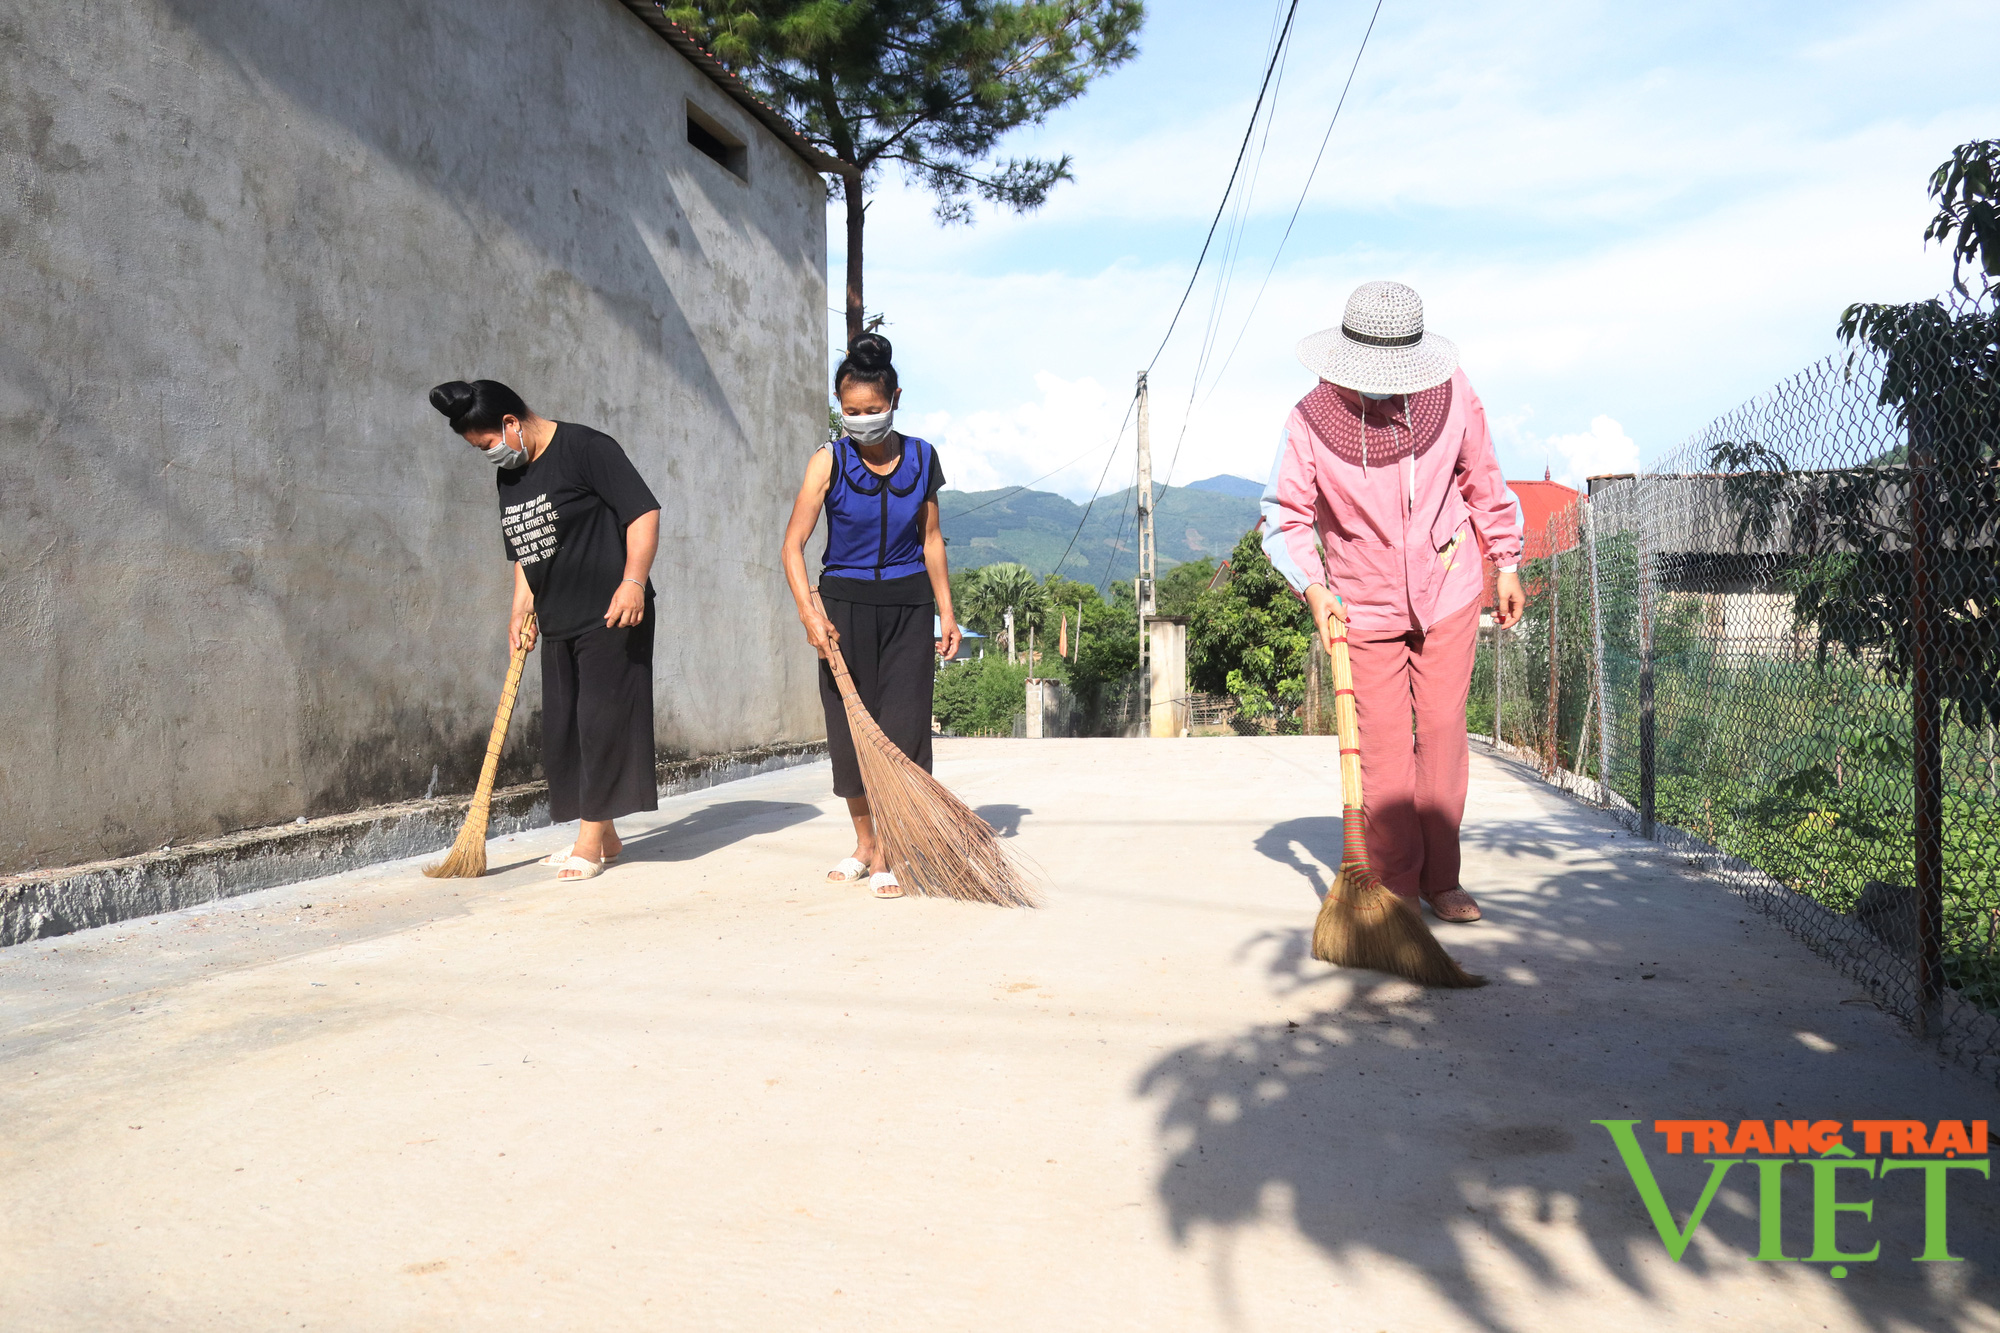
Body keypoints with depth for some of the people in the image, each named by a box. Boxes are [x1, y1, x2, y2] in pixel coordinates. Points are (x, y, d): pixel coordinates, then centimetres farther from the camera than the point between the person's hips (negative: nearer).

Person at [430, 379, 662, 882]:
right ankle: (603, 837, 20)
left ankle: (591, 841, 1)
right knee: (562, 731, 9)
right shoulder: (511, 476, 15)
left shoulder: (586, 447, -10)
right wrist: (521, 610, 13)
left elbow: (644, 510, -15)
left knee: (602, 722, -6)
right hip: (557, 625, 9)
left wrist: (633, 582, -23)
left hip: (610, 618, -9)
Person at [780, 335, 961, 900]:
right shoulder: (829, 461, -7)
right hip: (845, 604, -1)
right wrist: (808, 613, -23)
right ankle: (863, 840, 22)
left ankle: (885, 854, -1)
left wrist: (946, 612, 7)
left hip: (908, 606, 1)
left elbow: (931, 538, 10)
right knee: (849, 725, 4)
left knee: (902, 725, -6)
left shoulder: (921, 459, 0)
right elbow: (793, 545, -10)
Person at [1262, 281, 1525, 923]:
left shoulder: (1450, 393, -8)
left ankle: (1441, 879, 14)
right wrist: (1312, 587, -26)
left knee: (1442, 730, 3)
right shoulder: (1311, 420, -15)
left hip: (1447, 589, 2)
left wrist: (1507, 564, 10)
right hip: (1364, 601, -1)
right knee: (1383, 744, -1)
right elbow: (1284, 516, -11)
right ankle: (1395, 886, 9)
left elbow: (1482, 479, 6)